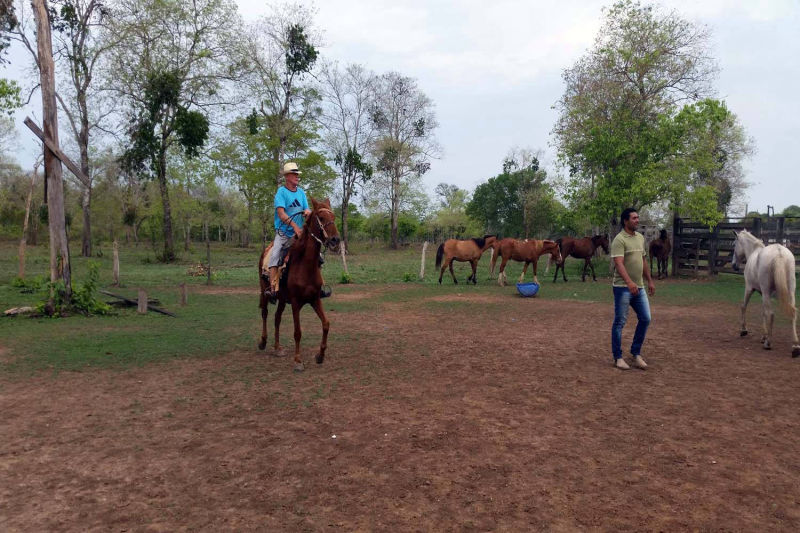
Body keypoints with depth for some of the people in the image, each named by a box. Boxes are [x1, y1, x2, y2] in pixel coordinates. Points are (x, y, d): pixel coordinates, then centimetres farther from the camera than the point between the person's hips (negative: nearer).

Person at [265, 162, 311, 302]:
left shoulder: (301, 192, 13)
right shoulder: (281, 192, -4)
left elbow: (307, 210, 14)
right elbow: (281, 213, -16)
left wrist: (307, 212, -13)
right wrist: (295, 226, -28)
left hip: (300, 233, 5)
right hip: (283, 232, -5)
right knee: (275, 256, -24)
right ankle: (273, 289, -29)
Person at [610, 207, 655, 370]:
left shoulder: (640, 237, 13)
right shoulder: (619, 239, -13)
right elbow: (619, 263, -24)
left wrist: (650, 281, 20)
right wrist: (629, 282, -36)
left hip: (639, 287, 8)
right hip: (623, 287, -8)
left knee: (645, 319, 8)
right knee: (620, 322, 0)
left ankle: (636, 353, 21)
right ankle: (618, 357, 10)